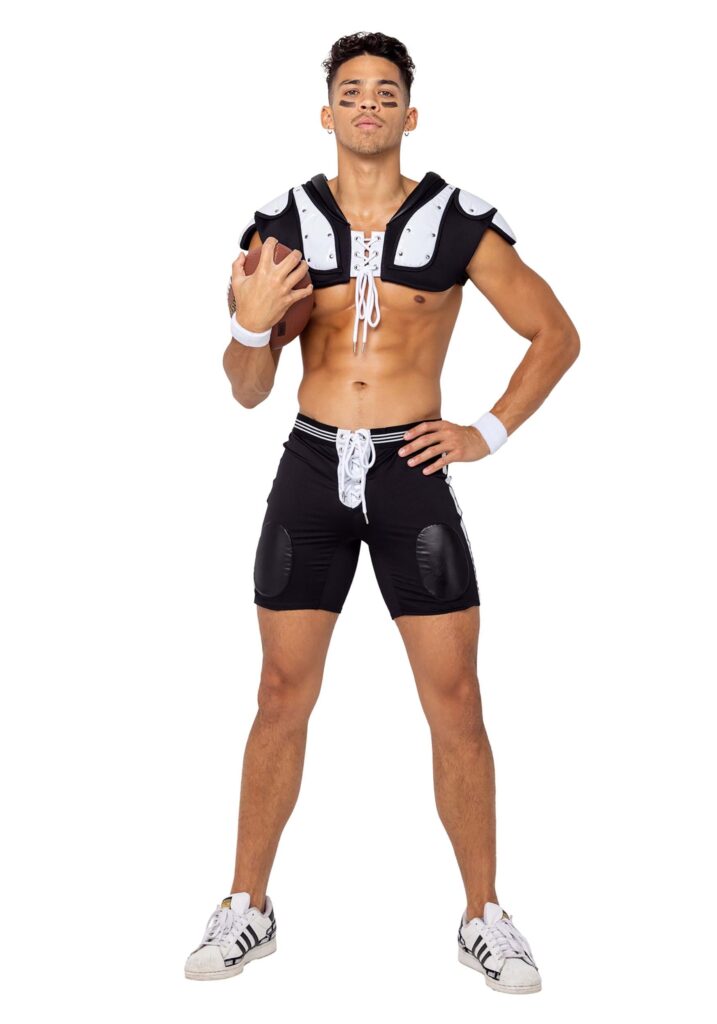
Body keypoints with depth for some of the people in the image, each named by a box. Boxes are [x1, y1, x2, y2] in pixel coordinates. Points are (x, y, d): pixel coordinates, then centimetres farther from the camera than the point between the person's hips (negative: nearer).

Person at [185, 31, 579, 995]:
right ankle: (248, 908, 19)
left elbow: (557, 334, 8)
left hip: (413, 473, -1)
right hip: (311, 468, 1)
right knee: (282, 699, 6)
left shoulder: (457, 221, 0)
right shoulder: (284, 225, 4)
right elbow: (249, 391, 7)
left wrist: (491, 432, 0)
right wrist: (250, 325, -14)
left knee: (456, 706, 0)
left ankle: (485, 917, 15)